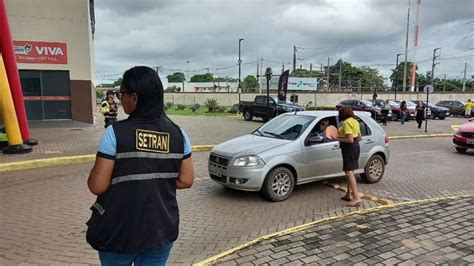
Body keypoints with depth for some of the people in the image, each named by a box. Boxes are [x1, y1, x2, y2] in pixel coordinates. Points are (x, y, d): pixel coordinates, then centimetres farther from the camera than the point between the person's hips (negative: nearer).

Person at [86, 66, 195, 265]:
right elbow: (186, 180, -1)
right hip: (161, 230, 3)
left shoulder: (115, 132, -17)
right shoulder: (178, 134, -6)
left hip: (119, 232, -2)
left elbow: (97, 186, -16)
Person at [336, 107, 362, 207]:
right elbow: (360, 138, 17)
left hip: (349, 148, -10)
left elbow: (350, 140, -23)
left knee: (349, 173, -12)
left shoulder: (347, 123, -17)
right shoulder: (355, 121, 13)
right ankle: (348, 194, 27)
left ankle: (356, 198, -16)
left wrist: (338, 139, -15)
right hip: (356, 146, 10)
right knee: (349, 172, 18)